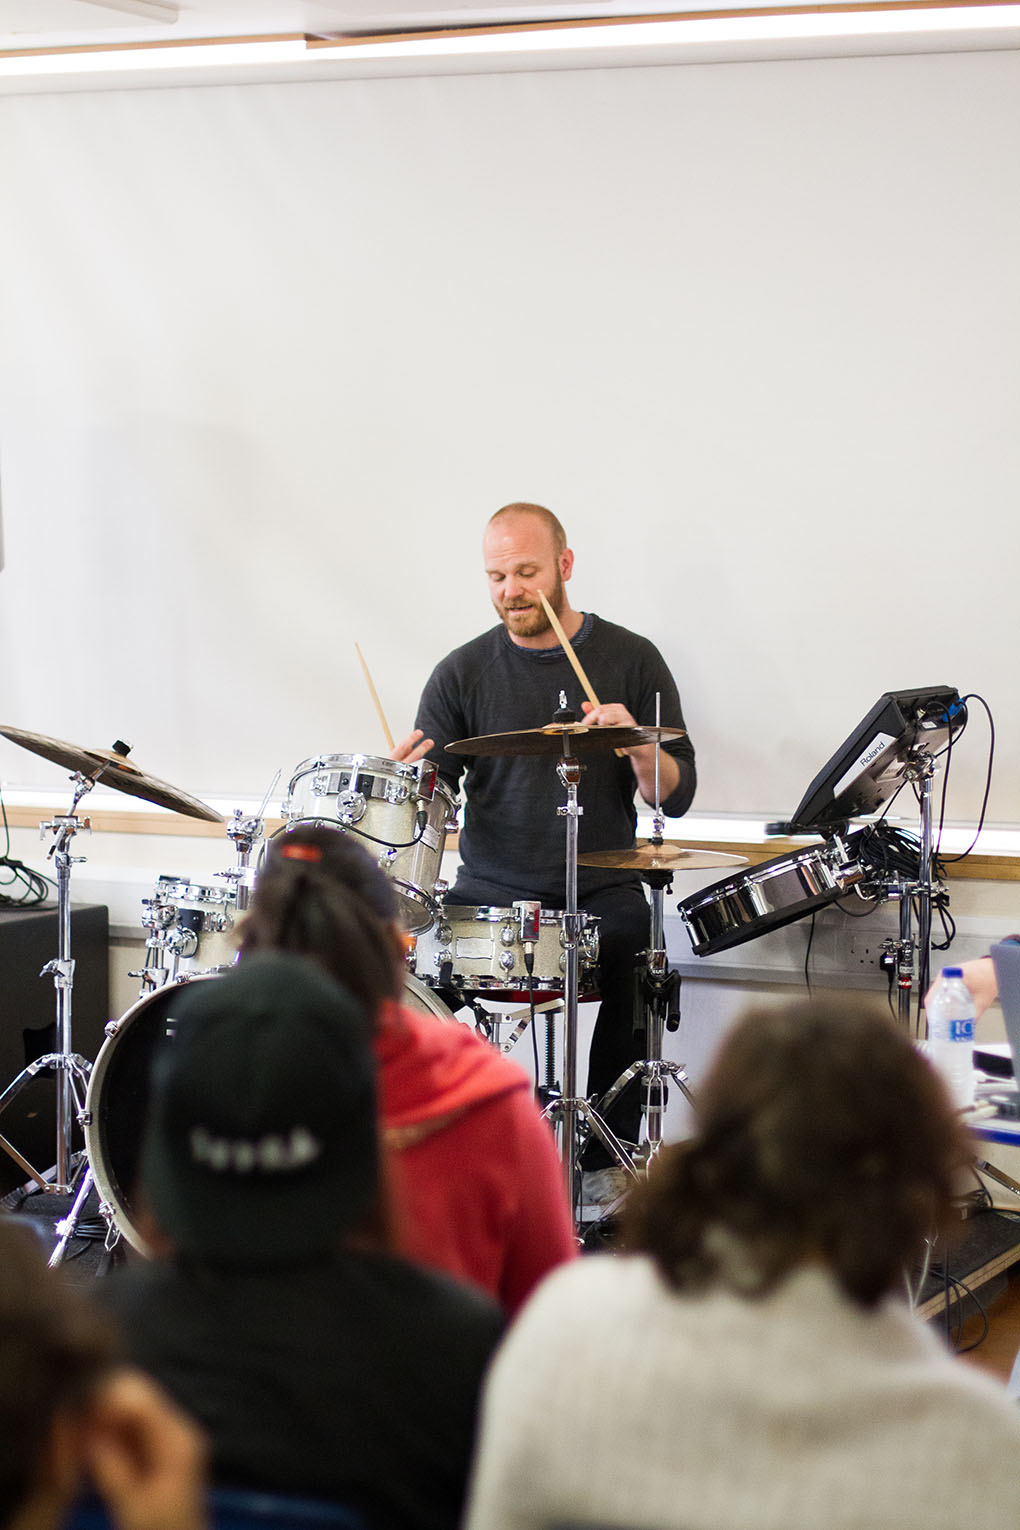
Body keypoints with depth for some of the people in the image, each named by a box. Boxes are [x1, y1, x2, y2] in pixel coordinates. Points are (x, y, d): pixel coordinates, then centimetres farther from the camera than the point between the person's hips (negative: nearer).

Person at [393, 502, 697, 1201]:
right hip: (490, 890, 1)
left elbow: (676, 796, 0)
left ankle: (608, 1157, -14)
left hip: (602, 890, -1)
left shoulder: (631, 660, 4)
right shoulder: (463, 672, 6)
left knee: (632, 956, -32)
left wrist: (635, 743, -20)